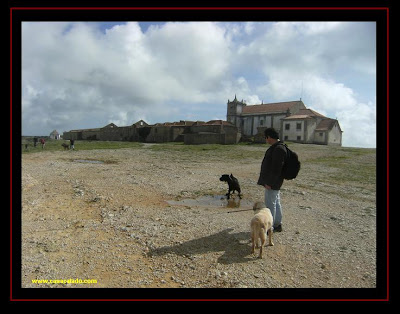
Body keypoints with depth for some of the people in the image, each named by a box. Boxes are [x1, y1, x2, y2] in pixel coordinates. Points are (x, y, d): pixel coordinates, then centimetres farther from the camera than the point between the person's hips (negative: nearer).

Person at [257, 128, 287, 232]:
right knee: (276, 203, 18)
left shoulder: (278, 149, -21)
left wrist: (269, 182, -22)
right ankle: (278, 224, 31)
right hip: (274, 182, 11)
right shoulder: (276, 147, 12)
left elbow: (276, 168, -25)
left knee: (270, 204, -2)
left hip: (272, 183, -11)